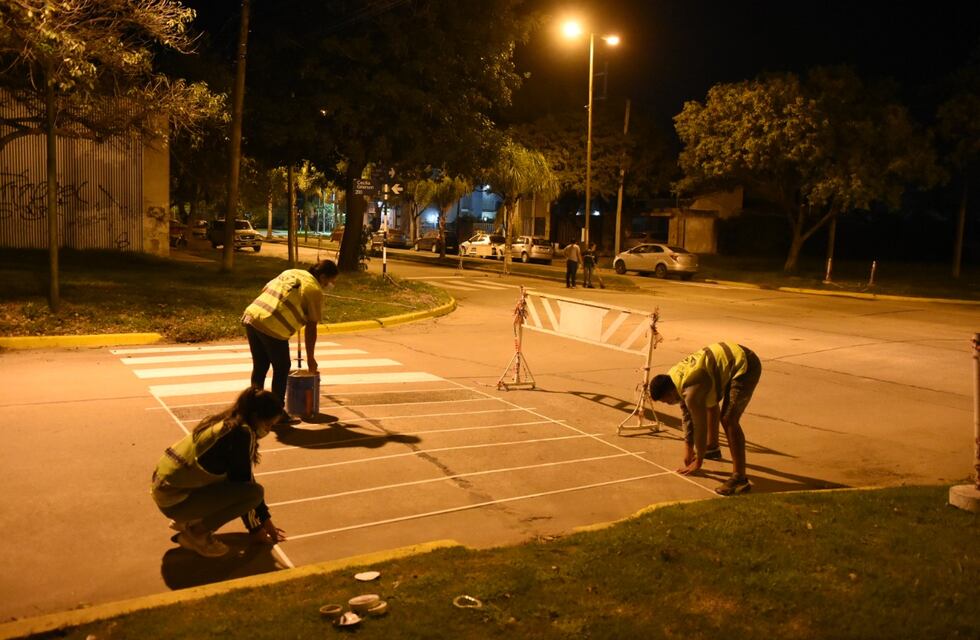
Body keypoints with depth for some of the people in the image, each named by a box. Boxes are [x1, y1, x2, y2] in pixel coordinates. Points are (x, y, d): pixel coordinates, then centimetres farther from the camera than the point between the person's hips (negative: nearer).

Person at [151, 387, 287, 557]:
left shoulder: (225, 422, 10)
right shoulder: (242, 433, -18)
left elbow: (243, 476, 16)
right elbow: (244, 484, -11)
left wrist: (265, 518, 20)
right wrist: (255, 528, 2)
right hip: (173, 498, -9)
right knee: (253, 492, -16)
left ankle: (187, 519, 18)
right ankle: (196, 533, -4)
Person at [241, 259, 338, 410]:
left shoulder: (290, 272, 20)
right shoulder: (315, 290, -2)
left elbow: (264, 291, 21)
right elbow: (311, 328, 0)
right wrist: (310, 358, 8)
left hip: (250, 315, 8)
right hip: (272, 327, -8)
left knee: (259, 366, 19)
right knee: (281, 369, 9)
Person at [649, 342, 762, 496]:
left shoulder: (691, 391, -25)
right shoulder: (673, 376, 2)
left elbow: (700, 427, -14)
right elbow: (687, 417, 12)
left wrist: (698, 462, 0)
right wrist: (688, 449, 16)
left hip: (744, 366, -11)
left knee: (729, 420, -18)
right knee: (709, 402, 26)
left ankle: (740, 478, -18)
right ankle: (712, 448, 45)